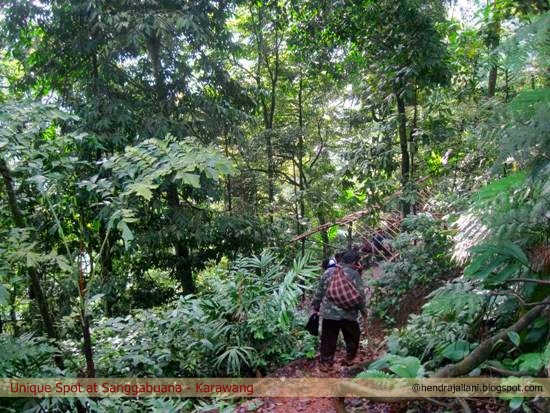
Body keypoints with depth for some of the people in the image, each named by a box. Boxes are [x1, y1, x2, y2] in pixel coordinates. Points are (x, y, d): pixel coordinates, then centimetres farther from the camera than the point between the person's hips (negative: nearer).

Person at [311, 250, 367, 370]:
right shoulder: (354, 274, -5)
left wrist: (315, 307, 16)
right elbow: (360, 295, -6)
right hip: (347, 314, -3)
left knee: (328, 339, 11)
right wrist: (363, 310, 6)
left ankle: (325, 362, 15)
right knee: (352, 337, 18)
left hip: (328, 313, 3)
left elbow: (319, 291, 8)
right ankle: (350, 359, 27)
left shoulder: (328, 272, 6)